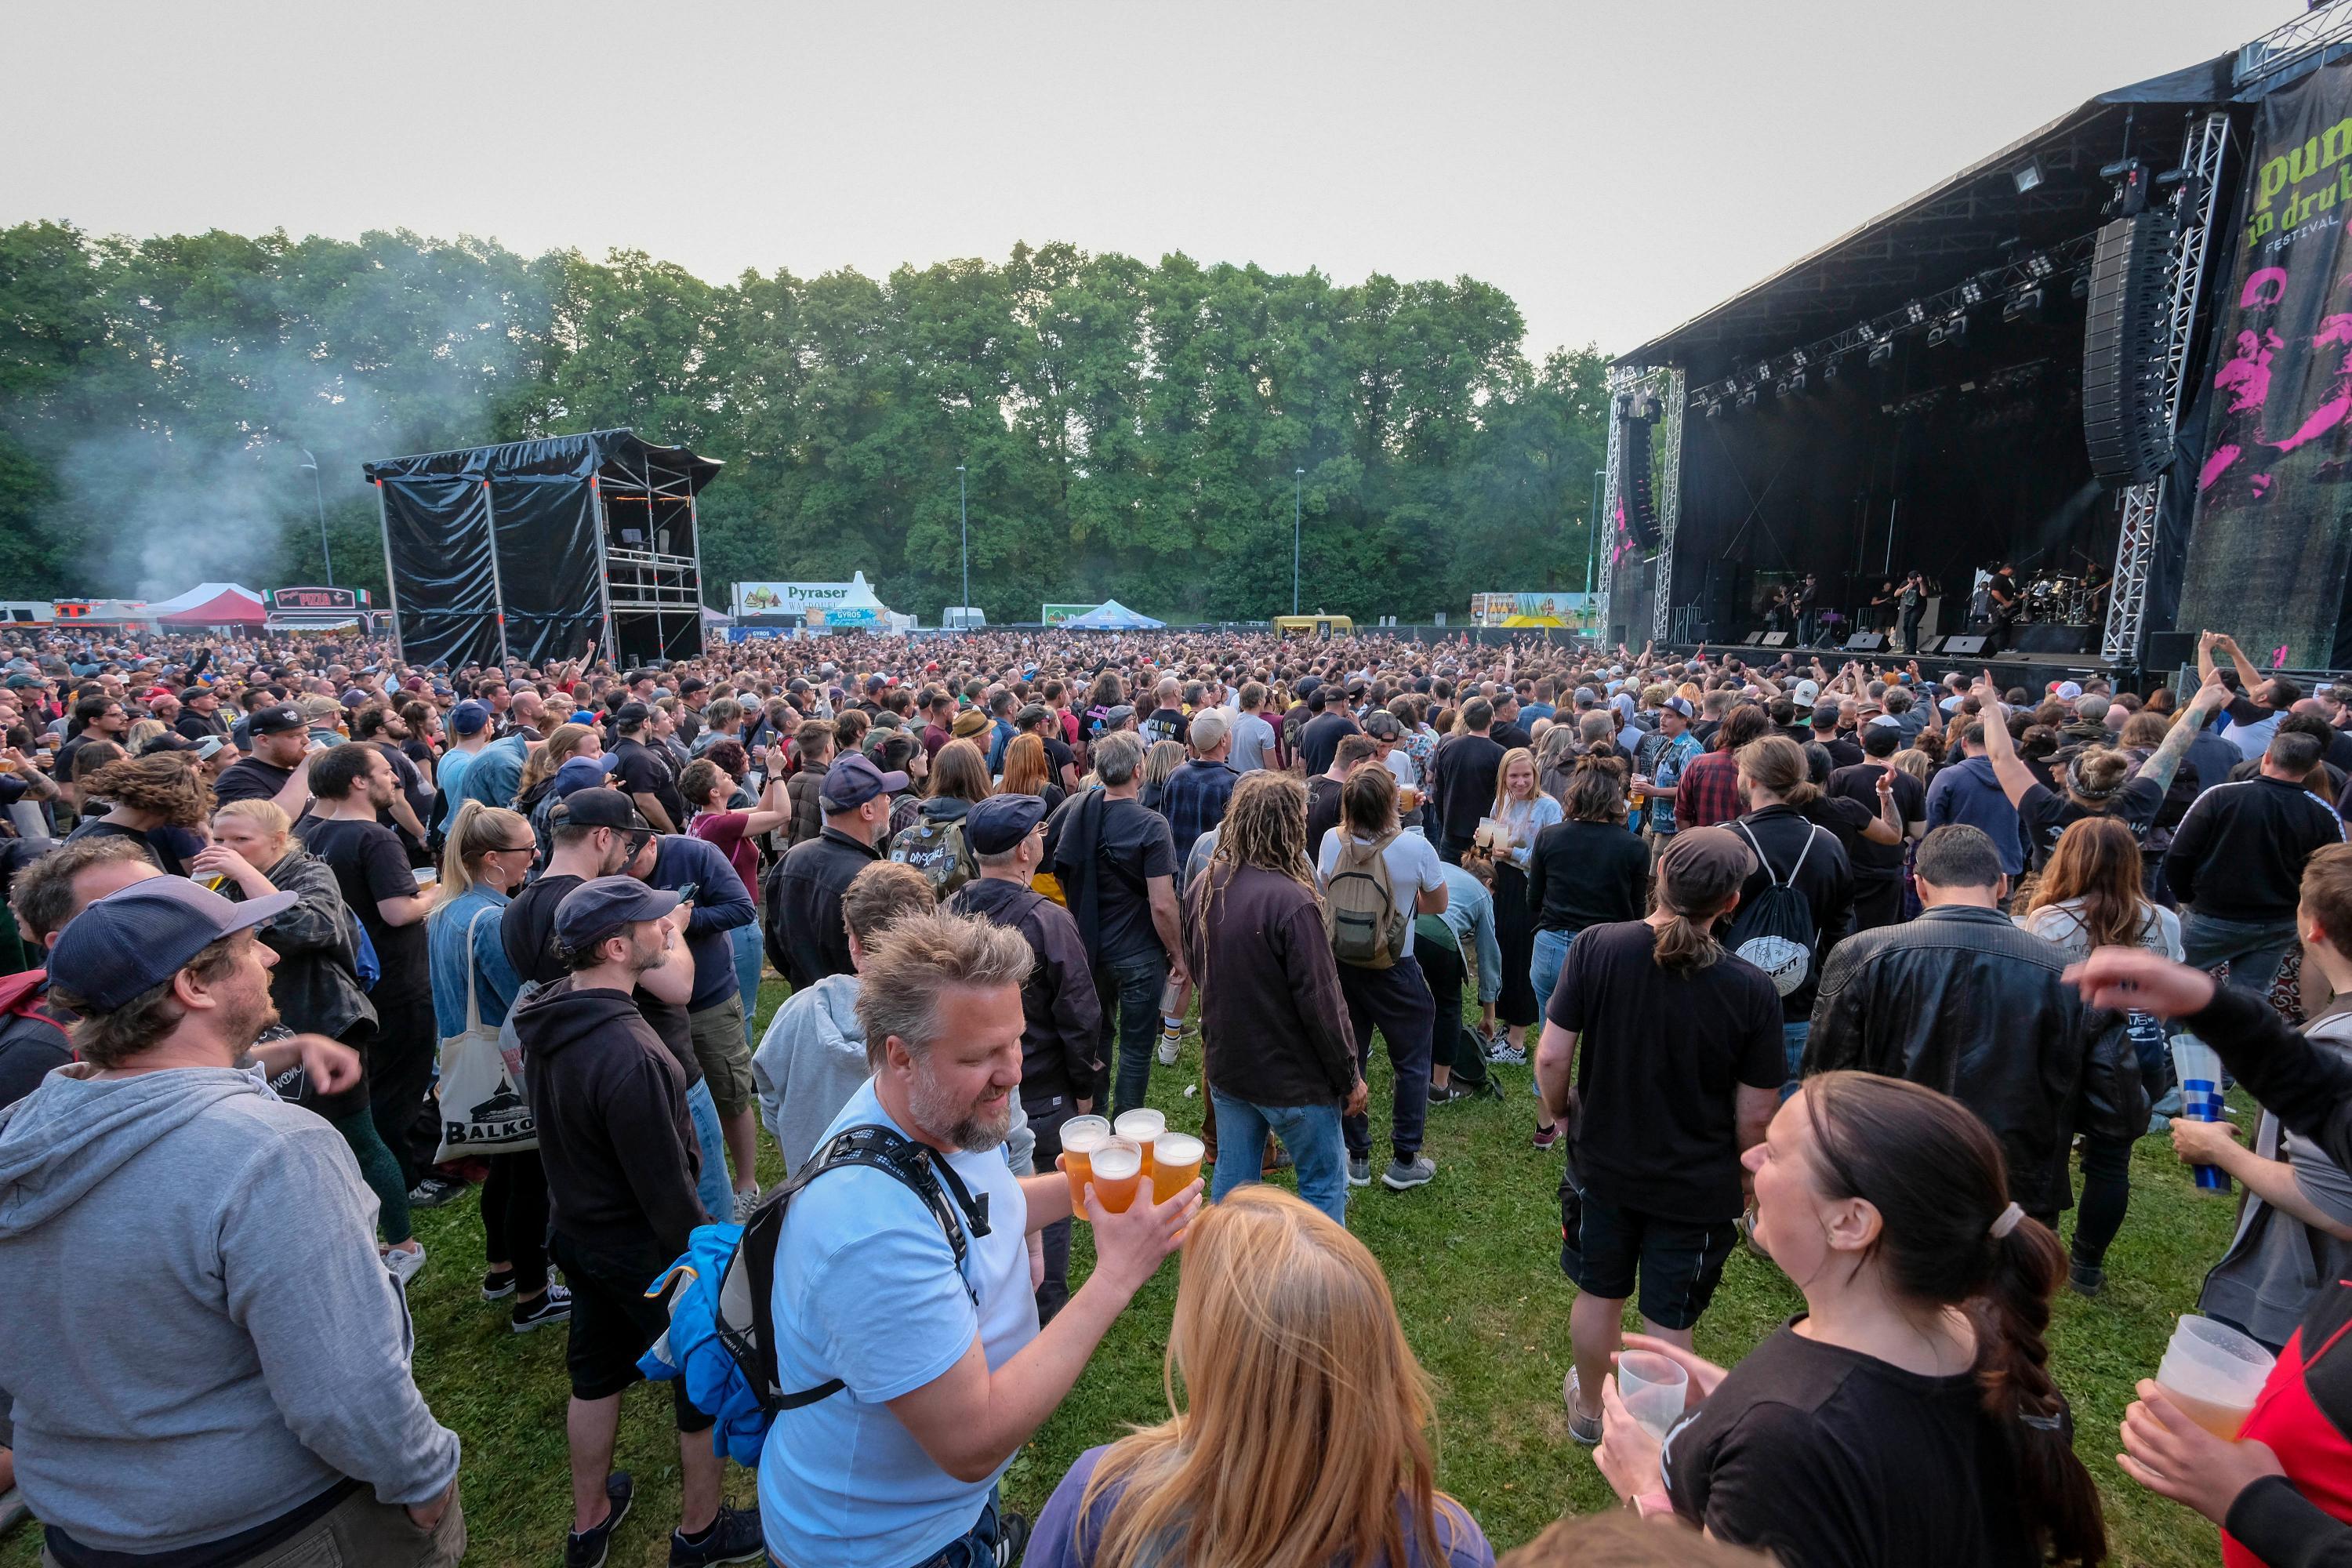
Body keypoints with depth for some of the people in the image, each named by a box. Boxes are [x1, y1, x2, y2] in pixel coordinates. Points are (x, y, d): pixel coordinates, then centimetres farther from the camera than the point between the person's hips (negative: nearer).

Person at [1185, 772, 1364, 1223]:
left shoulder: (1202, 887, -5)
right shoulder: (1290, 901, -27)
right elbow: (1319, 1001, -21)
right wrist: (1349, 1078, -9)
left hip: (1224, 1066, 7)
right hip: (1290, 1077, -6)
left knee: (1232, 1181, 19)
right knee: (1324, 1184, 13)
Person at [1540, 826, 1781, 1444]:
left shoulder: (1596, 946, -21)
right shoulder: (1752, 990, -21)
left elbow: (1552, 1056, -17)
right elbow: (1755, 1115, -12)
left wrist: (1560, 1111, 4)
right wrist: (1746, 1173, 8)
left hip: (1601, 1166, 2)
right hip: (1698, 1185, -1)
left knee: (1598, 1293, 24)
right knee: (1670, 1323, 19)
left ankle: (1589, 1409, 48)